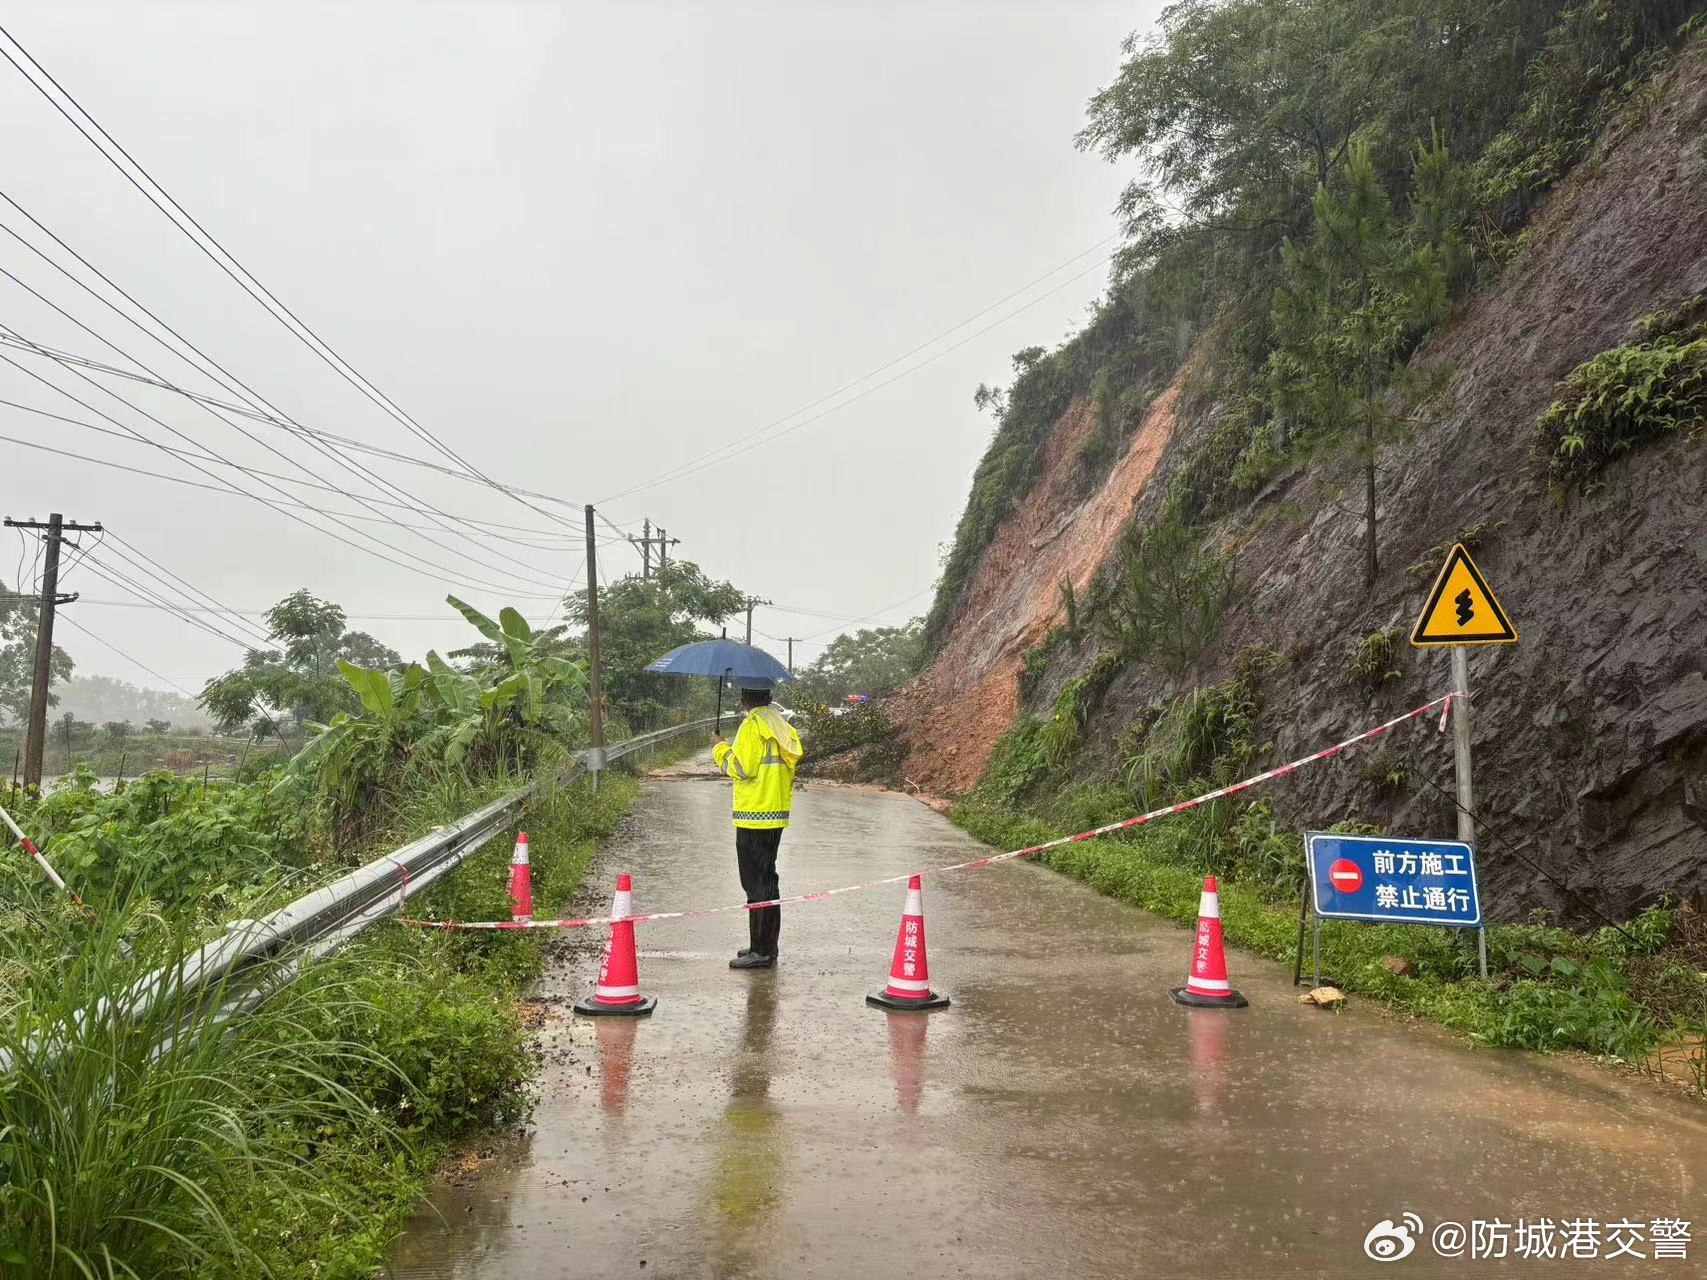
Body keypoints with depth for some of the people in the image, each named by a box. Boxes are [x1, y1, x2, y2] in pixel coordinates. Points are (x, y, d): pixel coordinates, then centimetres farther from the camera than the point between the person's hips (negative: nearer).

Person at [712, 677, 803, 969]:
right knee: (767, 880, 16)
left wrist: (721, 750, 0)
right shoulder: (781, 724, 13)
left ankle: (761, 951, -4)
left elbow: (742, 768, -17)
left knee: (756, 883, -5)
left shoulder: (752, 725, -13)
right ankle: (764, 946, 22)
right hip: (777, 813, 9)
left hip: (754, 814, -9)